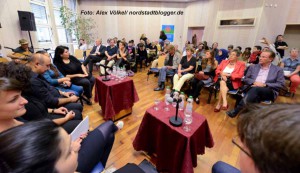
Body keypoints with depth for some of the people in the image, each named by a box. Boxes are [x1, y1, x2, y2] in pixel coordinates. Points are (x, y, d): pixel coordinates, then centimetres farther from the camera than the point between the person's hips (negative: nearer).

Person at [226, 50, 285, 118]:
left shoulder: (278, 70, 14)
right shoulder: (253, 67, 20)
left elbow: (281, 84, 5)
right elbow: (245, 79, 14)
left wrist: (265, 85, -10)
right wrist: (254, 82, -8)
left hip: (268, 92, -2)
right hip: (251, 88, 2)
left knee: (255, 89, -37)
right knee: (254, 95, -37)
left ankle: (236, 111, -42)